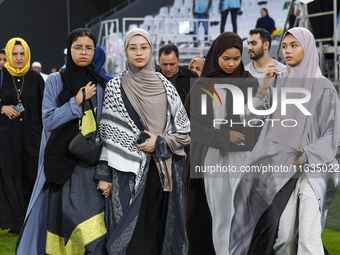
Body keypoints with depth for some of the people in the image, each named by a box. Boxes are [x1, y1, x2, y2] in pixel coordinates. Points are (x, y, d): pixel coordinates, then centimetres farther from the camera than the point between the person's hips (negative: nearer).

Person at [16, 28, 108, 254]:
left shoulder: (101, 84, 11)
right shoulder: (56, 81, 4)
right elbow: (48, 121, -3)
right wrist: (76, 102, -11)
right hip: (64, 161, -1)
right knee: (65, 213, -5)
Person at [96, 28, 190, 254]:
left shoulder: (164, 85, 8)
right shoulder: (115, 87, 3)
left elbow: (185, 131, 9)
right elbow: (108, 133, 3)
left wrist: (159, 143, -7)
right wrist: (104, 174, -1)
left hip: (165, 170, 2)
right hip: (129, 171, -2)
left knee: (162, 230, 3)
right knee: (134, 236, -4)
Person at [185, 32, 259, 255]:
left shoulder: (250, 83, 6)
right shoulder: (202, 86, 3)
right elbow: (192, 124, -2)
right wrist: (223, 136, -11)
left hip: (242, 158, 0)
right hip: (212, 159, 0)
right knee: (219, 218, 1)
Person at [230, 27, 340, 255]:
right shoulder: (277, 81, 10)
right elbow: (251, 117, 5)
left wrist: (310, 154, -15)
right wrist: (265, 87, -7)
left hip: (311, 166, -3)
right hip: (279, 166, 3)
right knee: (284, 236, 0)